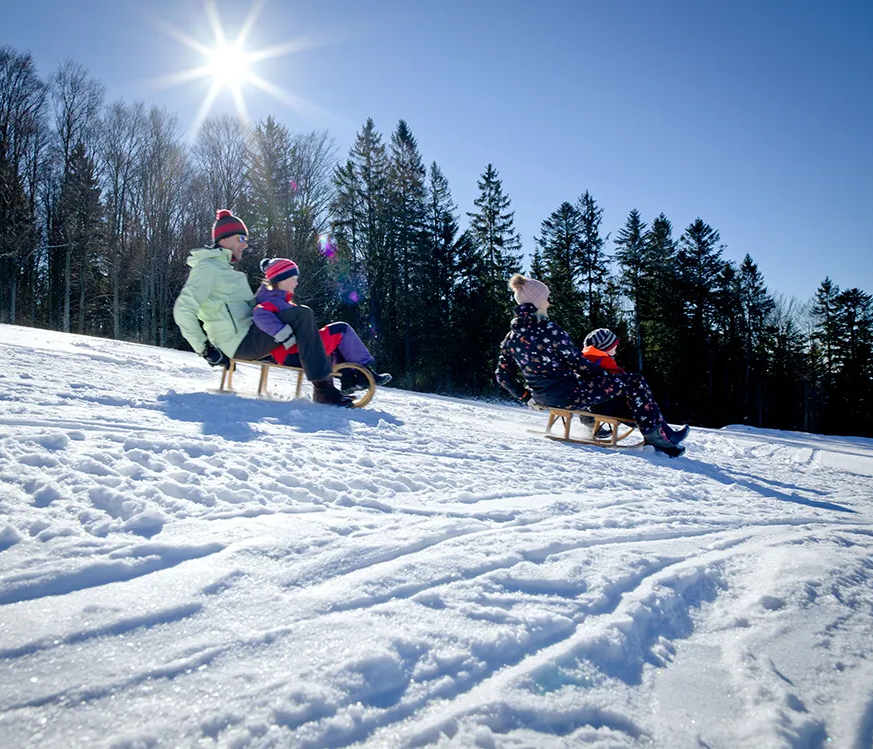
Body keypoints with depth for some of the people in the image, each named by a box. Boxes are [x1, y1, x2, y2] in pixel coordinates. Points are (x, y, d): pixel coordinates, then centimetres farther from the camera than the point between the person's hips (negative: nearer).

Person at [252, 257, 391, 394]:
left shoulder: (278, 299, 19)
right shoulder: (274, 300, -13)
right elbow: (260, 316, -34)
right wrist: (288, 338, -34)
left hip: (292, 354, 11)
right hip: (294, 355, -11)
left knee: (337, 339, 25)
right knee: (341, 330, -5)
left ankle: (348, 380, 12)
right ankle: (365, 371, -3)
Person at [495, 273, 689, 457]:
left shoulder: (511, 337, 2)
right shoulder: (548, 329, -20)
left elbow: (503, 377, 7)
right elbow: (577, 362, -15)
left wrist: (526, 395, 19)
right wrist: (604, 375, 2)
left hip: (542, 398, 9)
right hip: (568, 395, -8)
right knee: (633, 381, 3)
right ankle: (658, 435, 11)